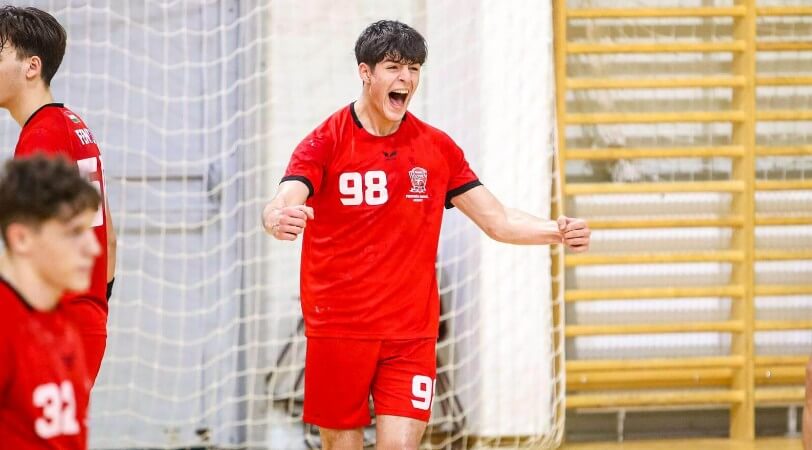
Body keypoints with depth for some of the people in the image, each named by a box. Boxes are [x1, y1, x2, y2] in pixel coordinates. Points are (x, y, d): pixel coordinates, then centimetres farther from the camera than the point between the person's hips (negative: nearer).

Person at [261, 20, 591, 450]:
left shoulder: (438, 148, 6)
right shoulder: (326, 142, -4)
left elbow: (500, 221, 10)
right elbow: (280, 205, -20)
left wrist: (557, 231, -9)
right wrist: (278, 219, -45)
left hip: (412, 332, 2)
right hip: (337, 329, -2)